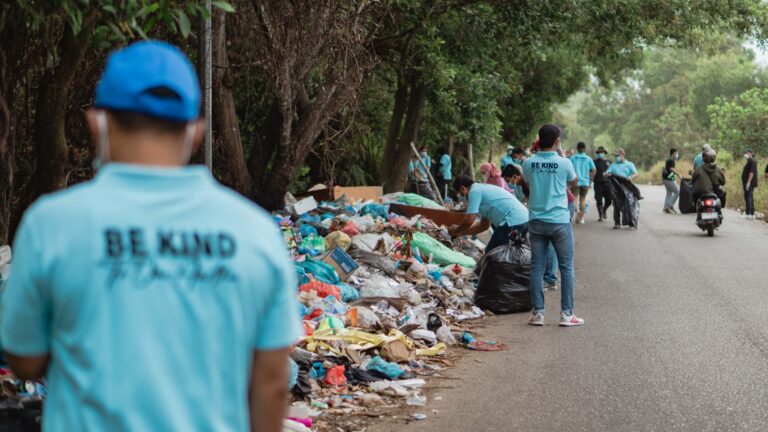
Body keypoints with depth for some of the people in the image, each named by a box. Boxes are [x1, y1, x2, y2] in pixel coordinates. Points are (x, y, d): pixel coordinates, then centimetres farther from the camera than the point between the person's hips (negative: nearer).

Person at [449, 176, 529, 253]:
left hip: (513, 222, -10)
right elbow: (484, 225, 31)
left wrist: (456, 231, 13)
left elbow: (469, 221, -6)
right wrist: (462, 232, 35)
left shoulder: (474, 191, -2)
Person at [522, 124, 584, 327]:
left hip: (536, 221, 3)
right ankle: (566, 314, 5)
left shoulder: (528, 163, -2)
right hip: (560, 221, -2)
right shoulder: (563, 163, -8)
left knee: (537, 267, 7)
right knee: (566, 267, 6)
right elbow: (574, 182, 11)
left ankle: (538, 312, 6)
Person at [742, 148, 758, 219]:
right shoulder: (749, 162, 19)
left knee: (748, 198, -10)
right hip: (747, 183, 10)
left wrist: (748, 182, -24)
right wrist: (743, 184, 23)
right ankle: (752, 214, 13)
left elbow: (751, 172, -21)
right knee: (750, 198, 11)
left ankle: (748, 214, -11)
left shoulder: (752, 161, -12)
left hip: (750, 183, -10)